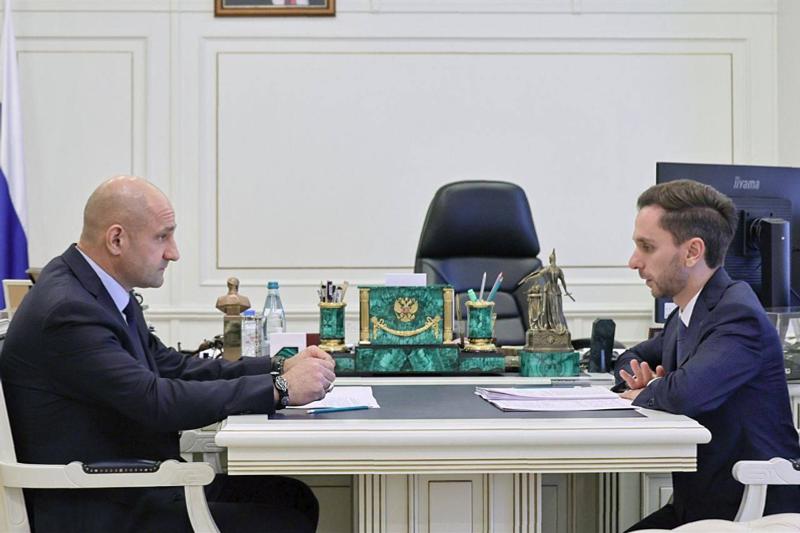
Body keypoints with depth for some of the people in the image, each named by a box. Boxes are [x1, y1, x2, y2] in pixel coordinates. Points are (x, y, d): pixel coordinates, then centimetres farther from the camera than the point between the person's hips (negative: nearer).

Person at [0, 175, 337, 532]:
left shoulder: (96, 284, 7)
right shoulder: (67, 312, -23)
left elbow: (170, 366, 10)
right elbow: (156, 401, -27)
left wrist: (279, 368, 0)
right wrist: (280, 388, -22)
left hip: (135, 483, 9)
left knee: (295, 498, 5)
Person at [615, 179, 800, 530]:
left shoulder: (738, 316, -18)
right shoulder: (685, 316, 11)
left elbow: (686, 392, -33)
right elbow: (630, 359, 26)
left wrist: (644, 394, -11)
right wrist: (642, 378, 1)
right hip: (700, 501, 8)